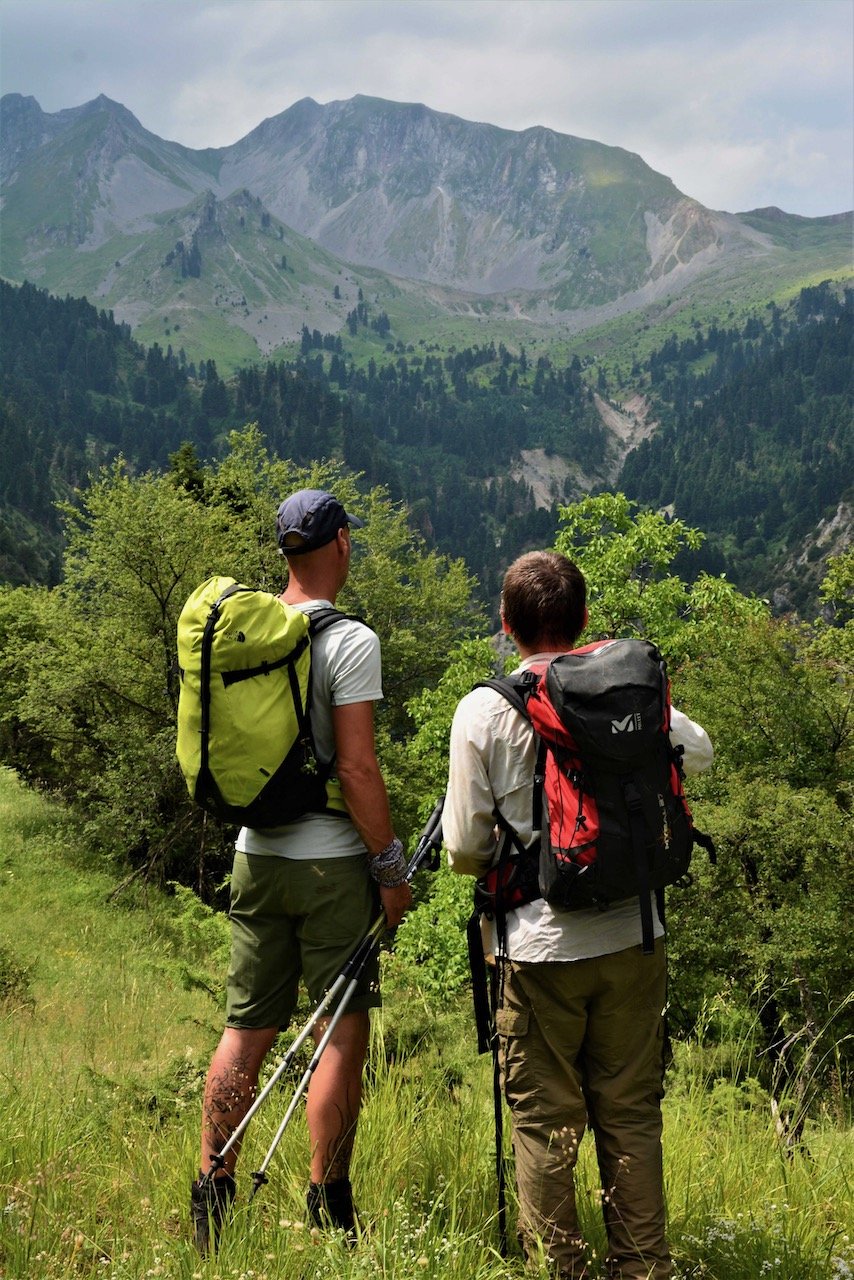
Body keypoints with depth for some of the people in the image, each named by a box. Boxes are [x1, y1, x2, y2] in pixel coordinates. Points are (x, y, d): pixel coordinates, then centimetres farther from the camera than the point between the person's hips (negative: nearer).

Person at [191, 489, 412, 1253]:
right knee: (343, 1034, 2)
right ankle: (327, 1209, 4)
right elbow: (356, 768, -17)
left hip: (255, 855, 6)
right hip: (331, 862, -6)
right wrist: (390, 866, -10)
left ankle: (212, 1192, 15)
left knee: (246, 1029, 12)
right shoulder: (349, 641, -13)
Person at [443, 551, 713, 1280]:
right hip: (633, 938, 3)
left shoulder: (484, 710, -9)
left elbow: (464, 849, -6)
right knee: (631, 1112, 12)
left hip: (540, 947, -3)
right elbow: (700, 752, 20)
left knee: (545, 1122, 7)